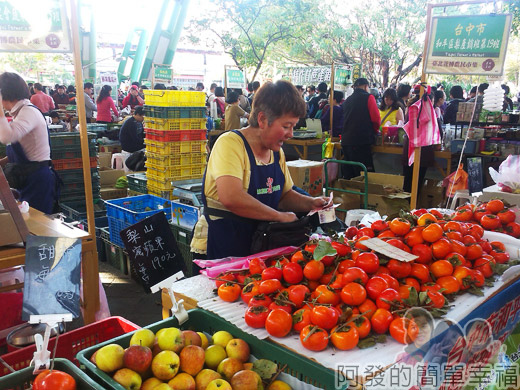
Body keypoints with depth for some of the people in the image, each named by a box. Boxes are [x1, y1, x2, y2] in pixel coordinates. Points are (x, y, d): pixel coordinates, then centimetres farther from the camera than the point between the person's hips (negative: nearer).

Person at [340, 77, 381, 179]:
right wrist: (375, 131, 11)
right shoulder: (368, 97, -2)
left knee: (348, 175, 10)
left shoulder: (347, 100, 16)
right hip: (362, 140, -6)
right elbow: (376, 118, -8)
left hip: (345, 141, 6)